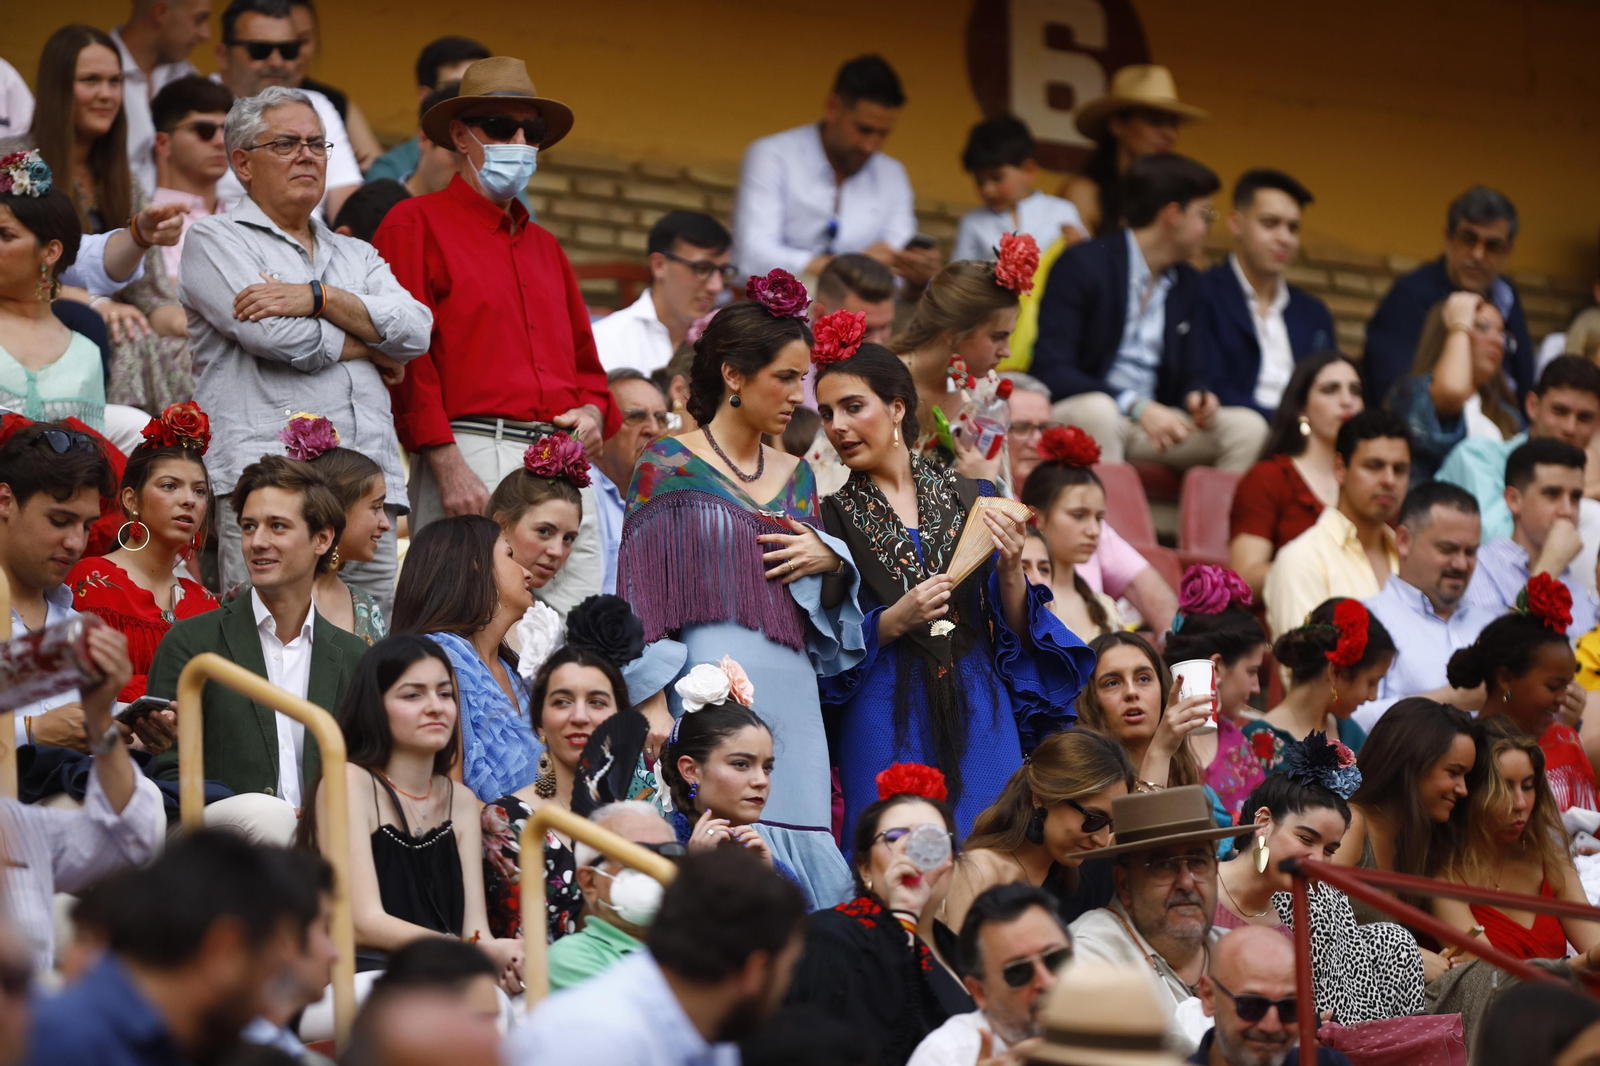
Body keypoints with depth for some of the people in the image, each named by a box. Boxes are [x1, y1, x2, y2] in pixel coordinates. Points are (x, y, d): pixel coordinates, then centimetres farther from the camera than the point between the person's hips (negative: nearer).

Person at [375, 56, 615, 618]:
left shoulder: (544, 247, 25)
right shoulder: (416, 225, 3)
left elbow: (585, 364, 29)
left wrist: (593, 413, 5)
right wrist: (448, 464, -16)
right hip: (474, 461, -7)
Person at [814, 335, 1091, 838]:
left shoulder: (970, 498, 10)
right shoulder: (830, 517, 4)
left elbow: (1017, 631, 9)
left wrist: (1010, 571, -9)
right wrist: (894, 621, -16)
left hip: (979, 718, 2)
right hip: (886, 719, -2)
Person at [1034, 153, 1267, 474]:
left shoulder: (1187, 283, 15)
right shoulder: (1082, 264, -8)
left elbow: (1192, 373, 19)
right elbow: (1050, 369, -16)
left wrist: (1198, 396, -9)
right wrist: (1136, 407, -28)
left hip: (1150, 419, 6)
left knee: (1248, 426, -15)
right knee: (1098, 411, -40)